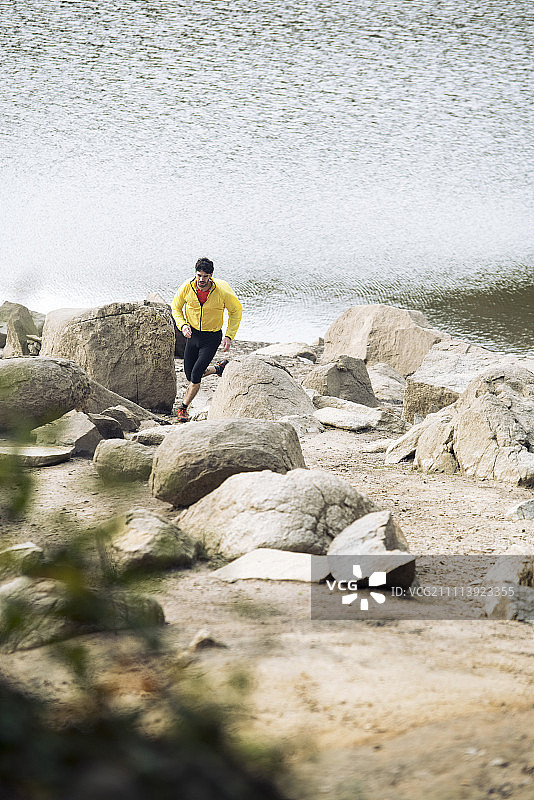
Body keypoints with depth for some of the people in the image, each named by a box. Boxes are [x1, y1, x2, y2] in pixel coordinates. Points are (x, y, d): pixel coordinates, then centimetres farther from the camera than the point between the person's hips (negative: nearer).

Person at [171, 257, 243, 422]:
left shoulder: (222, 292, -22)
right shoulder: (186, 288, -15)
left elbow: (236, 310, -5)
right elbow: (176, 308, 3)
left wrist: (229, 336, -10)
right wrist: (183, 325, -16)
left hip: (212, 337, -4)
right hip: (193, 334, 4)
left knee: (196, 375, -14)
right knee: (190, 375, 9)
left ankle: (183, 409, 3)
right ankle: (218, 368, 37)